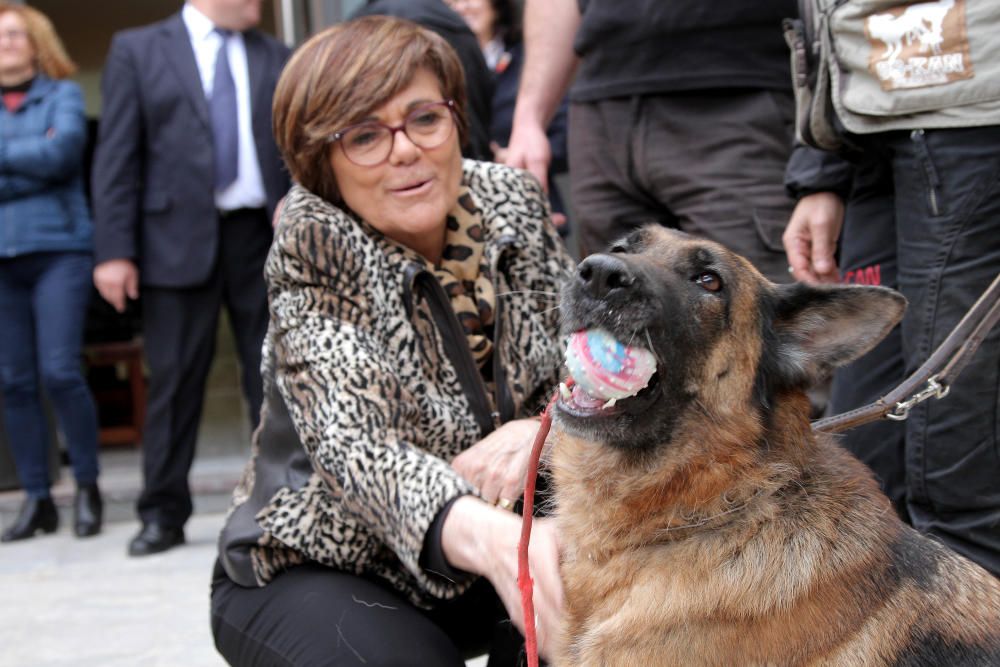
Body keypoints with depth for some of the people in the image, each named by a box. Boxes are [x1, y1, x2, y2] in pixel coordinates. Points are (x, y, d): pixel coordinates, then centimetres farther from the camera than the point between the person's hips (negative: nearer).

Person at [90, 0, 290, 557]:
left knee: (273, 375, 4)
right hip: (179, 239, -2)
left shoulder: (277, 60, 13)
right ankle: (164, 515, 11)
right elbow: (116, 155, 1)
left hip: (262, 236, 2)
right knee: (175, 380, 1)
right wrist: (114, 250, -7)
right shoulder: (138, 50, 5)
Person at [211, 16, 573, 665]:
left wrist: (541, 429, -24)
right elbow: (353, 447, -32)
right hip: (319, 568, -3)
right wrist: (487, 537, -52)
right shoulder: (312, 253, -18)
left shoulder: (511, 203, -6)